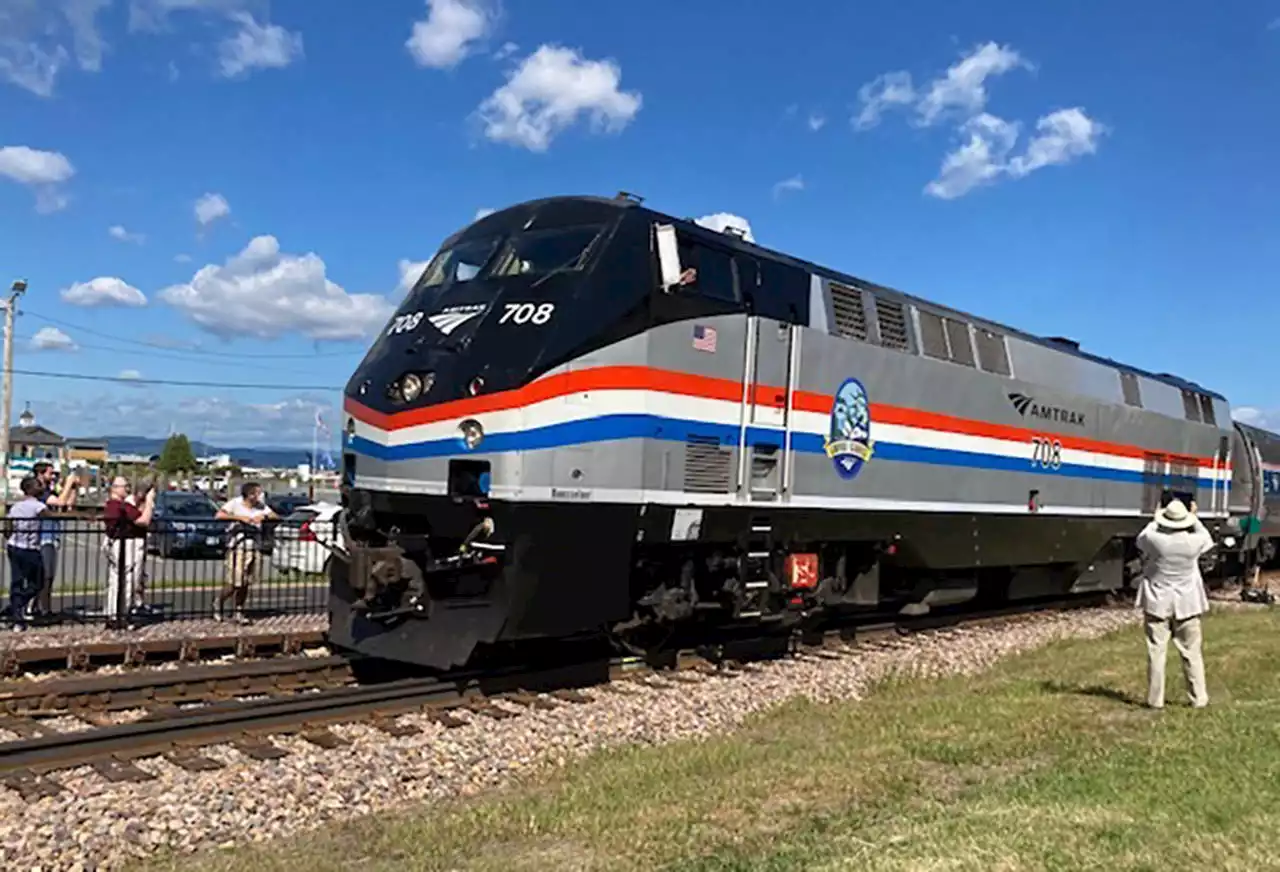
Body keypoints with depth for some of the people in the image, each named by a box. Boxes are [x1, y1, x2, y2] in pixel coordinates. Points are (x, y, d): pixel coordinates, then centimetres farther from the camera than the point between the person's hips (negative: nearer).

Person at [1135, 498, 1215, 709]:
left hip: (1157, 602, -1)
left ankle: (1155, 699, 8)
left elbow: (1141, 539, 9)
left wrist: (1154, 521, 20)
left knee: (1156, 651, 5)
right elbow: (1207, 537, 12)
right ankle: (1199, 698, 20)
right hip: (1186, 603, 1)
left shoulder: (1154, 539, -16)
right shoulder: (1194, 542, -13)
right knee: (1191, 652, 12)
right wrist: (1194, 518, 22)